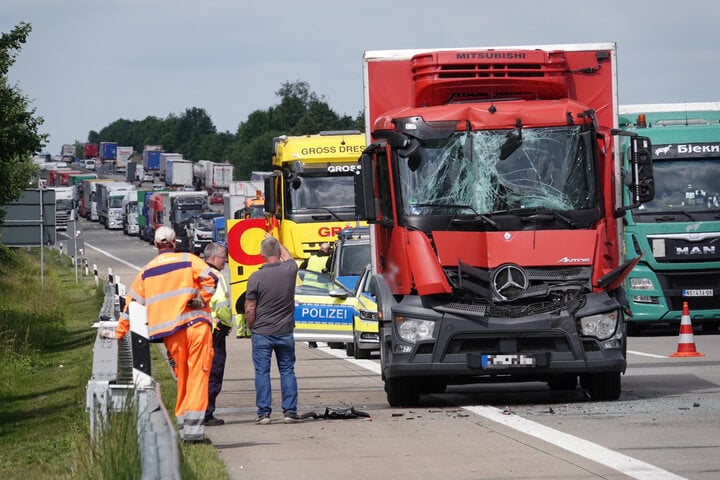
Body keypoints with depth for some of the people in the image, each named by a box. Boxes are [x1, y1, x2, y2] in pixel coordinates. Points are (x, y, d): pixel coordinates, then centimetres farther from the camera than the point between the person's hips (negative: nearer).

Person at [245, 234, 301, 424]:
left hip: (262, 333, -2)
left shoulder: (256, 277, -13)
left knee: (262, 372, 4)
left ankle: (264, 412, 2)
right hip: (285, 332, 2)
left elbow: (249, 310, -8)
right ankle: (290, 411, 8)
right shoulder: (289, 270, -6)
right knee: (287, 371, 10)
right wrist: (275, 241, 36)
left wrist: (252, 328, 10)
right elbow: (288, 257, 21)